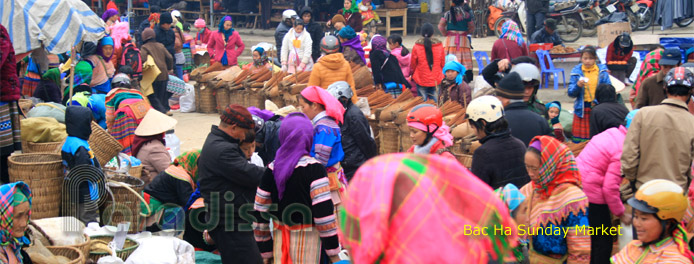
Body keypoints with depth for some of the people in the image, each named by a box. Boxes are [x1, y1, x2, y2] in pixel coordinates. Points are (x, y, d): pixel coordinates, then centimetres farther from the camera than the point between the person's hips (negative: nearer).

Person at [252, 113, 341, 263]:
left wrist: (265, 252, 16)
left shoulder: (272, 169, 3)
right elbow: (324, 211, -16)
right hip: (307, 238, -4)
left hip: (280, 238, 5)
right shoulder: (313, 168, -11)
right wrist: (333, 251, -11)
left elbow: (260, 210, 7)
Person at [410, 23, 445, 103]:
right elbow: (443, 63, 7)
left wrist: (412, 74, 23)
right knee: (434, 103, 8)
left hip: (421, 80, -1)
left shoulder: (416, 47, -9)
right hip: (436, 80, 1)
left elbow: (413, 64, 3)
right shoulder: (439, 46, -5)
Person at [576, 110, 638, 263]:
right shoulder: (624, 149, -20)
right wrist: (621, 214, -8)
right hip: (591, 192, -9)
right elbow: (610, 187, -21)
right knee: (603, 240, 4)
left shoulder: (612, 133, 4)